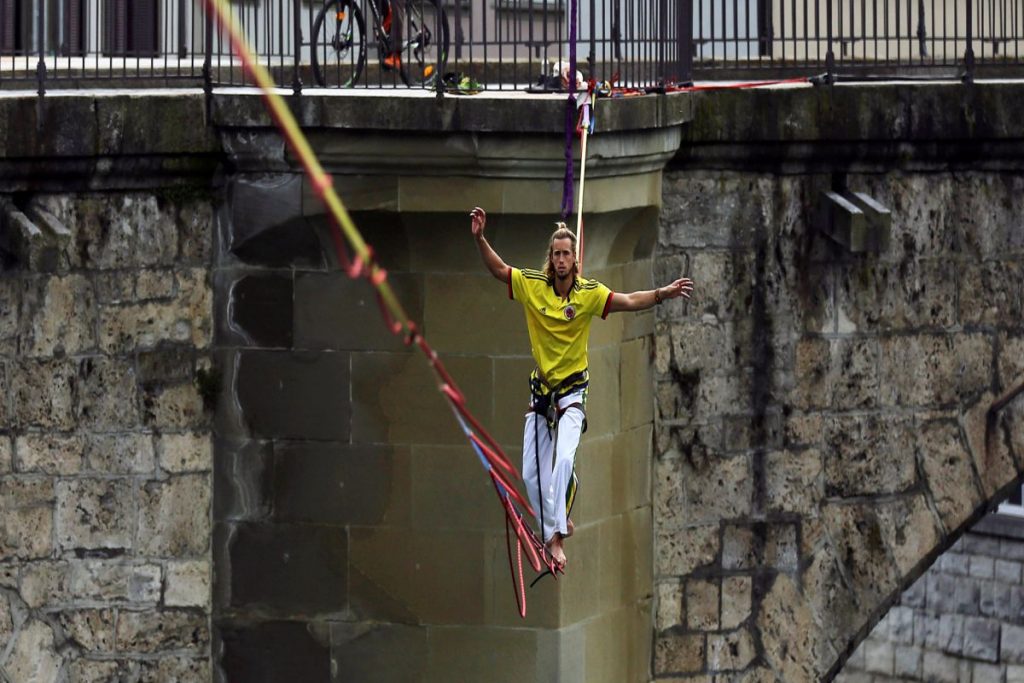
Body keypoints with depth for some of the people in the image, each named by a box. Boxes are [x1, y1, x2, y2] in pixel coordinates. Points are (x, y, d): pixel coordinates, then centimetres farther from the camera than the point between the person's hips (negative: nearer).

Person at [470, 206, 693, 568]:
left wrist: (662, 293, -33)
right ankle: (559, 523, 27)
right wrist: (480, 239, -15)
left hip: (572, 391, -4)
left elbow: (628, 301, -19)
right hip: (540, 389, 4)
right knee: (532, 473, 7)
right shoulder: (532, 285, -6)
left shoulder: (589, 293, -12)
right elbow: (498, 269, -2)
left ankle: (556, 537, -22)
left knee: (564, 460, -25)